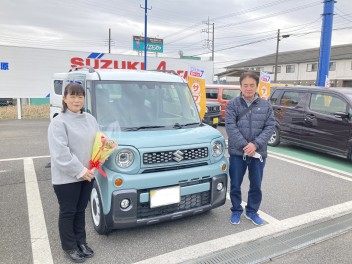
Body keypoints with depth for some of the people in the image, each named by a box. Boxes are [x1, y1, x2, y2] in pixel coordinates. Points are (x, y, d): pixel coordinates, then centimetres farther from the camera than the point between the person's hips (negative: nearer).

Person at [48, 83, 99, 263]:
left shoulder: (90, 119, 7)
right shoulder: (59, 122, -14)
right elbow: (60, 154, -20)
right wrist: (80, 170, -20)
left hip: (87, 175, 6)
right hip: (66, 178, -6)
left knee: (81, 210, 19)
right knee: (68, 212, 9)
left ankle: (81, 242, 34)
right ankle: (69, 247, 26)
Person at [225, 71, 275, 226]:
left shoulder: (266, 105, 2)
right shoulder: (233, 104, -4)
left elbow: (270, 127, -3)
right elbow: (230, 127, -12)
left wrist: (255, 144, -16)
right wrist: (245, 145, -19)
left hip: (258, 152, 2)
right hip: (237, 152, -1)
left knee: (256, 185, 13)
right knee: (235, 185, 10)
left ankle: (252, 211, 34)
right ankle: (236, 211, 31)